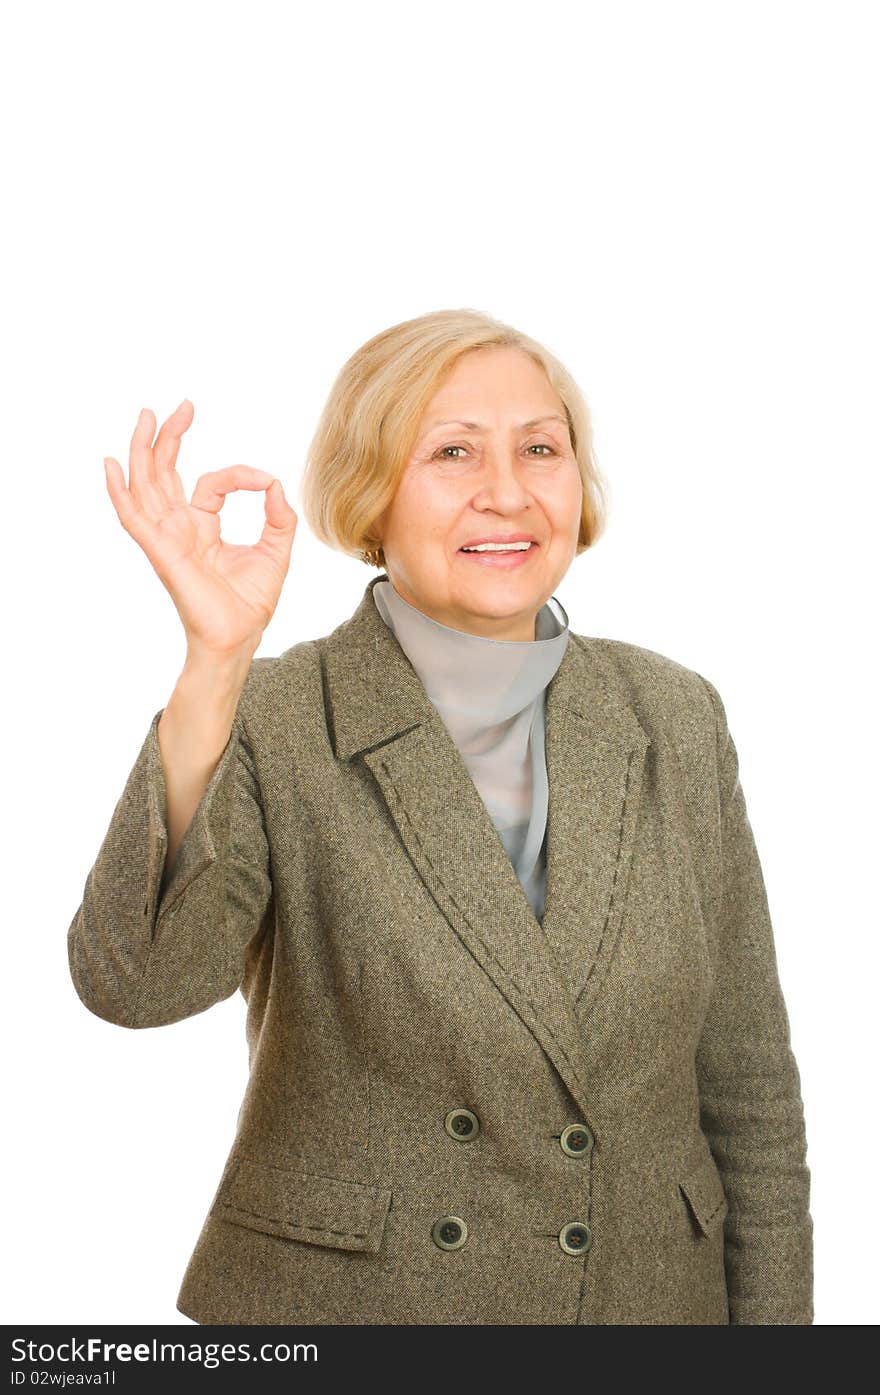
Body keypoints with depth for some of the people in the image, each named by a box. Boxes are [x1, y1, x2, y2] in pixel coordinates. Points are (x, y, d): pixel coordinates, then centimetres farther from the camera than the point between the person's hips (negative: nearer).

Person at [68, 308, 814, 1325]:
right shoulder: (268, 726, -11)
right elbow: (138, 979, -27)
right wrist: (215, 663, -35)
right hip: (341, 1303, -2)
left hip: (650, 1297, 3)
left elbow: (746, 1089, 2)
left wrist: (773, 1316, 0)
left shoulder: (675, 720, -1)